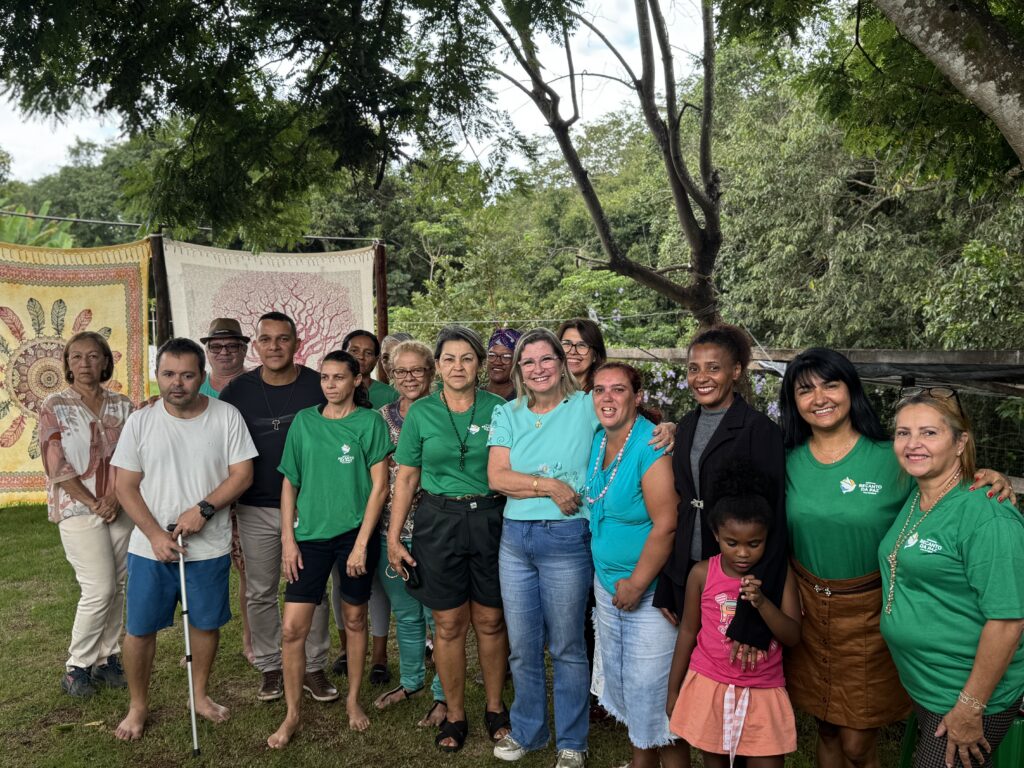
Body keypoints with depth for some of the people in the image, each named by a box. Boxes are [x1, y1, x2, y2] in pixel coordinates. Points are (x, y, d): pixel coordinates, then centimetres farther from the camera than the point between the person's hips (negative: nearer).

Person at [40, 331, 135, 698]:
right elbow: (57, 466, -7)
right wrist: (94, 504, -11)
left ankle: (107, 659, 21)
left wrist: (115, 498, -12)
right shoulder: (54, 407, -2)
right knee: (99, 589, -8)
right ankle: (77, 666, 10)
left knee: (117, 587, 6)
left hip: (121, 509, 4)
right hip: (78, 510, -3)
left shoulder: (122, 405, 6)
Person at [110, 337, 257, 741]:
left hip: (209, 548, 0)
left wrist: (203, 509, -19)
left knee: (206, 624, 14)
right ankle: (137, 706, 30)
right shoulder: (140, 421, -3)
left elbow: (242, 474, -6)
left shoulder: (226, 416, -5)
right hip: (150, 547, 1)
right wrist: (155, 534, -13)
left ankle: (200, 695, 36)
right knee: (139, 629, 9)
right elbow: (126, 485, -3)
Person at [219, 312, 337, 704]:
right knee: (261, 594, 10)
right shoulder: (238, 391, -2)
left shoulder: (319, 386, -4)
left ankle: (314, 667, 22)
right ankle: (269, 668, 26)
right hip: (256, 510, 1)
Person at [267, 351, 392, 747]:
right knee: (293, 628, -1)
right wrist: (288, 539, 1)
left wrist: (362, 543, -11)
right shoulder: (304, 421, 5)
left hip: (356, 534, -2)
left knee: (355, 619, 12)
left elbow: (379, 487, -6)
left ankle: (353, 699, 32)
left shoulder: (370, 422, -3)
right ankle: (292, 714, 17)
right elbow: (289, 483, 8)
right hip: (311, 535, 2)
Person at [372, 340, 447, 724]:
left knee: (437, 615, 4)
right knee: (405, 614, 18)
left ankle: (443, 695, 19)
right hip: (391, 530, 4)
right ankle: (410, 680, 36)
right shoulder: (382, 417, 7)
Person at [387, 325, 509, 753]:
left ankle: (495, 708, 29)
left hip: (490, 520, 0)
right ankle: (455, 715, 24)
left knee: (490, 621, 10)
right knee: (449, 624, 7)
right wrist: (394, 536, 0)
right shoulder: (421, 412, 0)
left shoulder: (498, 408, 0)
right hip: (439, 522, 0)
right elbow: (406, 478, 3)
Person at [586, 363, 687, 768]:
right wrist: (607, 578, 12)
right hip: (607, 581, 8)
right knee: (622, 678, 20)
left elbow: (666, 525, -25)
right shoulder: (599, 441, 2)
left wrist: (637, 584, -18)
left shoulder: (651, 447, -22)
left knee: (652, 687, 2)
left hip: (650, 588, -8)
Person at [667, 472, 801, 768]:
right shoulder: (702, 574, -7)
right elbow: (688, 632, 3)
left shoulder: (780, 574, -7)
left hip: (763, 691, 0)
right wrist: (674, 690, 9)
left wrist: (762, 602, -26)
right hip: (709, 687, 0)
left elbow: (793, 637, -8)